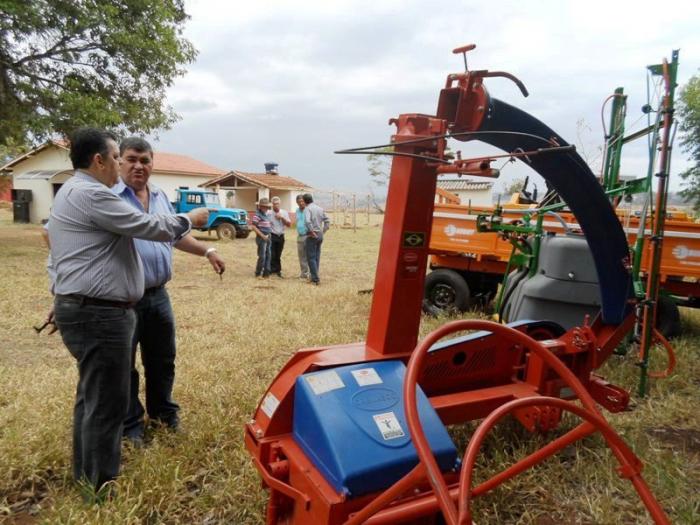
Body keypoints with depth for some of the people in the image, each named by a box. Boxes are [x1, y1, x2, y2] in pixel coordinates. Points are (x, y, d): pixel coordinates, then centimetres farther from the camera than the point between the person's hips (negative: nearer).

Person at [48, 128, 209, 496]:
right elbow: (150, 228, -15)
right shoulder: (90, 195, -17)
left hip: (83, 308, 12)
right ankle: (103, 486, 12)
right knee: (107, 401, -1)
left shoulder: (73, 191, 18)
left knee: (91, 393, 21)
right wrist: (189, 219, 0)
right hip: (97, 313, -12)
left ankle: (86, 472, 35)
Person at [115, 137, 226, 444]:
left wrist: (207, 251, 17)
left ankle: (162, 411, 38)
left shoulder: (160, 197, 12)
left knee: (162, 360, 19)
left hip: (158, 295, 6)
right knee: (123, 365, 9)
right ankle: (130, 424, 26)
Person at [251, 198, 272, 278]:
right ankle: (258, 274, 8)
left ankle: (266, 273, 19)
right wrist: (262, 235, -17)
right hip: (261, 238, -8)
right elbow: (253, 227, -18)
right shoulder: (257, 215, -12)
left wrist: (268, 235, 12)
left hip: (267, 237, 8)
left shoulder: (266, 215, 13)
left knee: (268, 255, 11)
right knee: (262, 256, -5)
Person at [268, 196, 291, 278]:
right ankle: (272, 271, 4)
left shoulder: (284, 213, 7)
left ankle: (278, 270, 19)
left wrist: (282, 218, -10)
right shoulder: (269, 213, -6)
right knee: (272, 255, -5)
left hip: (281, 236, 4)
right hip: (272, 236, -4)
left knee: (278, 255, 12)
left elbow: (289, 224, 2)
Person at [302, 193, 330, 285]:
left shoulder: (307, 209, -10)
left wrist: (312, 232, -18)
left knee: (311, 257, -2)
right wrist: (323, 232, 12)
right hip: (320, 235, 7)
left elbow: (307, 221, -27)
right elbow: (327, 222, 12)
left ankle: (315, 279, -5)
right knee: (317, 256, 13)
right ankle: (313, 276, 21)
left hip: (312, 236, -7)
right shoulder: (320, 208, 10)